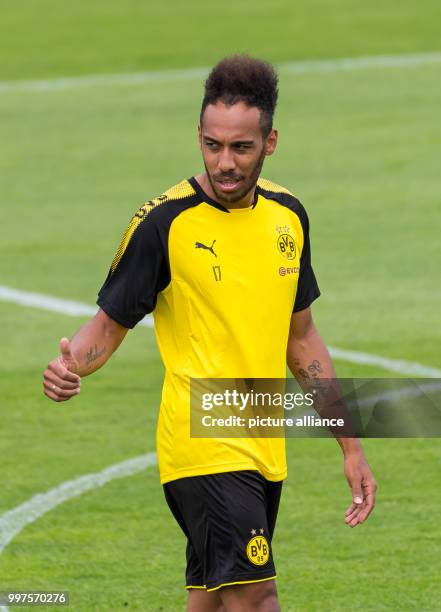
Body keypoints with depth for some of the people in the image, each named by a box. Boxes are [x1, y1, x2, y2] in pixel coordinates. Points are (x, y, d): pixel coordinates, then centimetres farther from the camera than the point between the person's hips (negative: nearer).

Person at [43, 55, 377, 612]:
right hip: (204, 450, -6)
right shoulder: (165, 221, -10)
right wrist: (72, 364, -24)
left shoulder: (287, 215, 8)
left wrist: (350, 445, 19)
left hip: (264, 453, 6)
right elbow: (111, 321, -1)